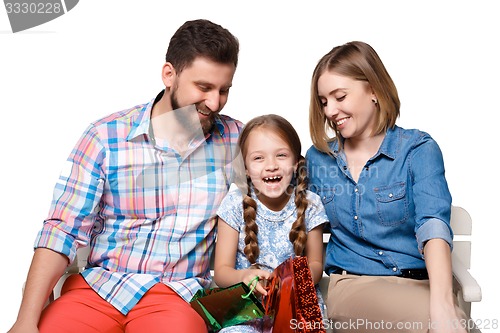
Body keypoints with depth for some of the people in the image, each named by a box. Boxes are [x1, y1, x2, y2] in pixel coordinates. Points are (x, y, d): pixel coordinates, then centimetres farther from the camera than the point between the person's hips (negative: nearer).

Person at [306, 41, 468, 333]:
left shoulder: (418, 149, -2)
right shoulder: (317, 158, 7)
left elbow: (433, 223, -17)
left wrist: (442, 304, -33)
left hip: (421, 283, 0)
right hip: (352, 284, 0)